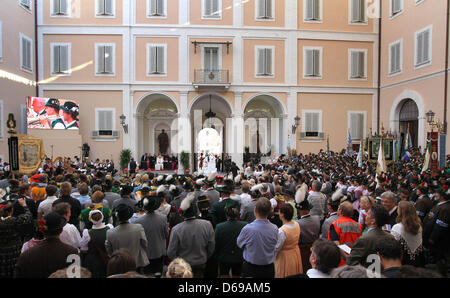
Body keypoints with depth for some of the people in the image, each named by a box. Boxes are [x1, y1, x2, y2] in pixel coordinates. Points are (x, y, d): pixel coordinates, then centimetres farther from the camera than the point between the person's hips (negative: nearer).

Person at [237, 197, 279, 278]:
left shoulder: (247, 229, -23)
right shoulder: (275, 229, -15)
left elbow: (239, 243, -3)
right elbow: (275, 245, 3)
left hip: (250, 269, -2)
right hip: (269, 269, 3)